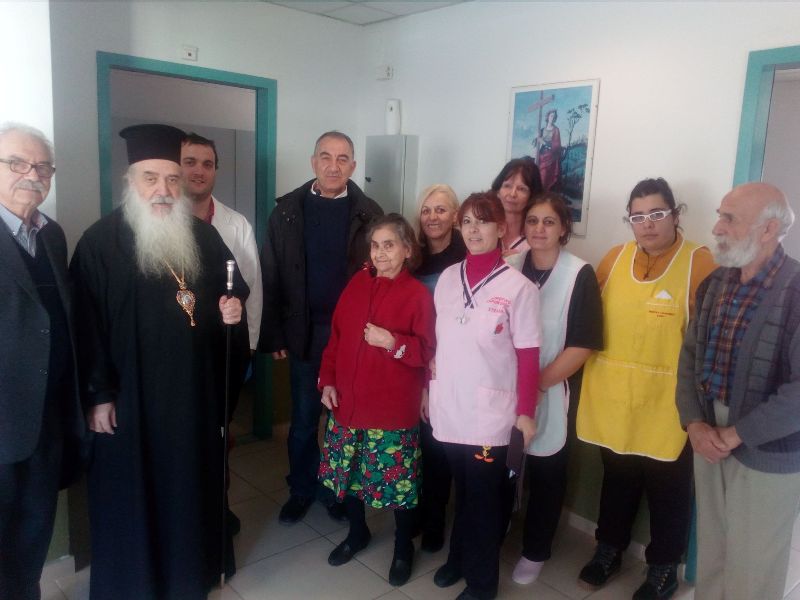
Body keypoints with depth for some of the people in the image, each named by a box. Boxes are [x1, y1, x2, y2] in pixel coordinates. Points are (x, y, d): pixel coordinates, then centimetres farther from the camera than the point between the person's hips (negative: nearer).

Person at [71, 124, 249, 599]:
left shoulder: (205, 236, 3)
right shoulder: (101, 241, -8)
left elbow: (235, 292, 13)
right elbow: (87, 323, -9)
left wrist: (232, 309, -10)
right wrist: (97, 394, -9)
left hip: (194, 391, 4)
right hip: (130, 395, -3)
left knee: (193, 481, 15)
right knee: (131, 489, 9)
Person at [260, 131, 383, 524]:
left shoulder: (368, 213, -3)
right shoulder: (287, 211, -1)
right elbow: (271, 278, -1)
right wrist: (274, 335, -3)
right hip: (304, 333, 1)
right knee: (303, 419, 13)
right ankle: (301, 490, 32)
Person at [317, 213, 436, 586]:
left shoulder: (417, 294, -10)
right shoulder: (357, 283, 4)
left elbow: (426, 352, -10)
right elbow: (336, 336, 8)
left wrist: (392, 342, -24)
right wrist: (327, 380, 2)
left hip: (392, 410, -5)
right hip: (346, 402, 5)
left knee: (397, 481, 7)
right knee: (348, 473, 19)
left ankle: (404, 548, 32)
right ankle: (357, 533, 44)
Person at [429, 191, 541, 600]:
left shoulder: (518, 287, -11)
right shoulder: (448, 278, 2)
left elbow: (528, 356, -8)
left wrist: (525, 411, -6)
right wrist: (429, 387, 12)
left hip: (489, 413, -3)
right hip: (448, 406, 4)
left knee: (484, 496, 11)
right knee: (461, 489, 20)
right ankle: (458, 558, 41)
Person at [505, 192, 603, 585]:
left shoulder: (580, 275, -10)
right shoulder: (510, 268, 1)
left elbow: (583, 345, -13)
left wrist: (538, 383, -15)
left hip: (551, 391, -3)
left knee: (545, 474, 12)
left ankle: (535, 552, 32)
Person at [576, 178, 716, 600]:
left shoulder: (698, 262, -12)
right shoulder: (614, 258, 2)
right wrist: (594, 373, 6)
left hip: (667, 404, -4)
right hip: (613, 398, 4)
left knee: (667, 491, 15)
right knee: (617, 480, 23)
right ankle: (609, 550, 44)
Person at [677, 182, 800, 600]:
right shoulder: (714, 284, 4)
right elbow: (690, 356, 7)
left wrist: (735, 435, -18)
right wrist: (694, 423, -5)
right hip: (709, 438, 6)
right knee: (710, 553, 20)